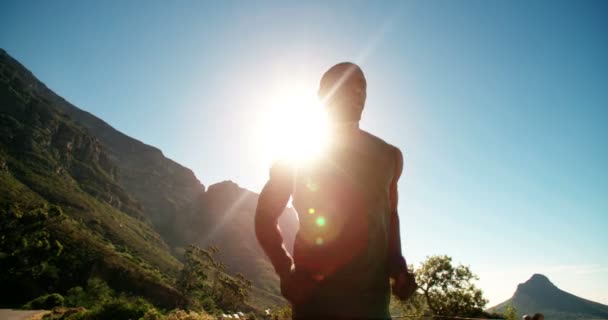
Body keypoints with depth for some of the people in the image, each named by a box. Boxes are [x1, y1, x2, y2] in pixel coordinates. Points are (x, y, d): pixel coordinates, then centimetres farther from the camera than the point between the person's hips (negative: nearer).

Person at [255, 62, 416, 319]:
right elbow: (265, 215, 4)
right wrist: (286, 270, -13)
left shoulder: (390, 156, 15)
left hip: (373, 297, 4)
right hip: (316, 293, -3)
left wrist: (398, 264, 6)